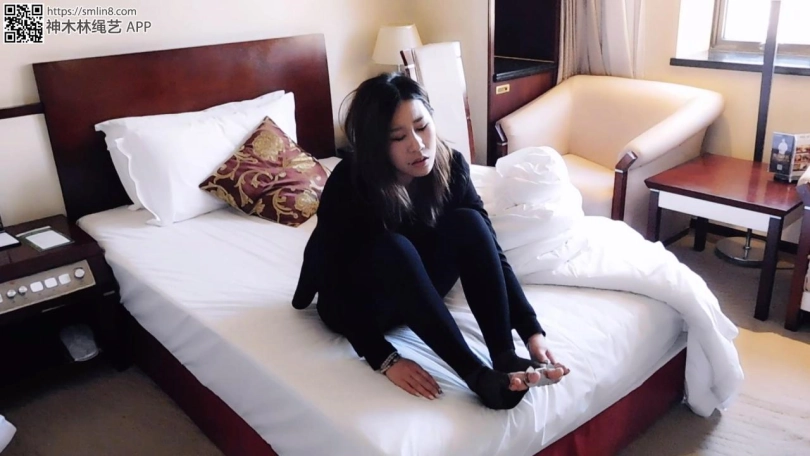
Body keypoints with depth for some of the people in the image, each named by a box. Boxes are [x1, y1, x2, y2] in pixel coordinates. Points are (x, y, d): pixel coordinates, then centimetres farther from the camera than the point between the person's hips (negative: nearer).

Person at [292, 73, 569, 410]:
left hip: (415, 293, 4)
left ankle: (505, 359, -26)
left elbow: (490, 250, -17)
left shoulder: (450, 166, -16)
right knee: (393, 248, -36)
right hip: (353, 304, -3)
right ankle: (478, 376, -34)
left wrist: (532, 331, -25)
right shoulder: (347, 186, -28)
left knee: (467, 223, -24)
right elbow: (338, 286, -27)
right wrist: (386, 360, -36)